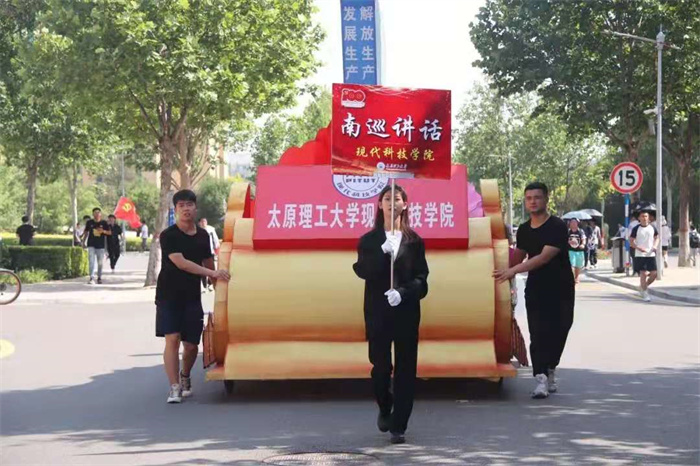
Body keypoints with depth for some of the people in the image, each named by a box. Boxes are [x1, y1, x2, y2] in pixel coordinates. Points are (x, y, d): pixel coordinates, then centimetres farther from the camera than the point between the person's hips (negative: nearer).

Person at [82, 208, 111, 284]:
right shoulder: (89, 222, 2)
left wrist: (103, 231, -16)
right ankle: (92, 278, -20)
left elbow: (110, 232, 3)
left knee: (100, 262, 10)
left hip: (100, 246, 1)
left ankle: (99, 277, 27)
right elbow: (86, 232, 13)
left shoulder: (104, 223, 0)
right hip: (91, 245, -1)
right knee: (91, 261, -14)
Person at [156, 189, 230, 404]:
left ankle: (185, 378, 32)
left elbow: (208, 263, 20)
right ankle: (174, 387, -9)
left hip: (192, 296, 4)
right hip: (169, 295, -4)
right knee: (172, 339, -13)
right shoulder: (168, 235, -10)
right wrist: (213, 273, -24)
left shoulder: (203, 235, 8)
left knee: (191, 344, 5)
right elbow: (181, 263, -20)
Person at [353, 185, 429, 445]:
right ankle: (385, 409, 30)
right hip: (378, 312, 0)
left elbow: (421, 277, 1)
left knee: (406, 368, 0)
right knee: (380, 366, 1)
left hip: (407, 311, 0)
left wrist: (403, 292, -16)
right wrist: (382, 252, -22)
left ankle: (399, 426, 6)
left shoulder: (414, 240, 6)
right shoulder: (369, 240, 6)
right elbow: (361, 270, -8)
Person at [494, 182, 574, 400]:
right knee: (538, 334, -7)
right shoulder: (524, 230, 6)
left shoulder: (557, 227, -14)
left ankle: (550, 370, 25)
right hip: (535, 289, 3)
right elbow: (519, 256, 20)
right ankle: (541, 378, -11)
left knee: (557, 332, 3)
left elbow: (544, 257, -24)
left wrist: (513, 270, -30)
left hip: (560, 290, -3)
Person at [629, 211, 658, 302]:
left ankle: (643, 286, 25)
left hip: (651, 254, 4)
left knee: (654, 273, 0)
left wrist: (655, 246, -2)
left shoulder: (652, 228, 5)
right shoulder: (636, 229, -4)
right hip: (640, 255, -4)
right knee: (643, 273, -7)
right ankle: (645, 293, 3)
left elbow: (656, 237, 18)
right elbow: (631, 241, -2)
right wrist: (638, 248, -17)